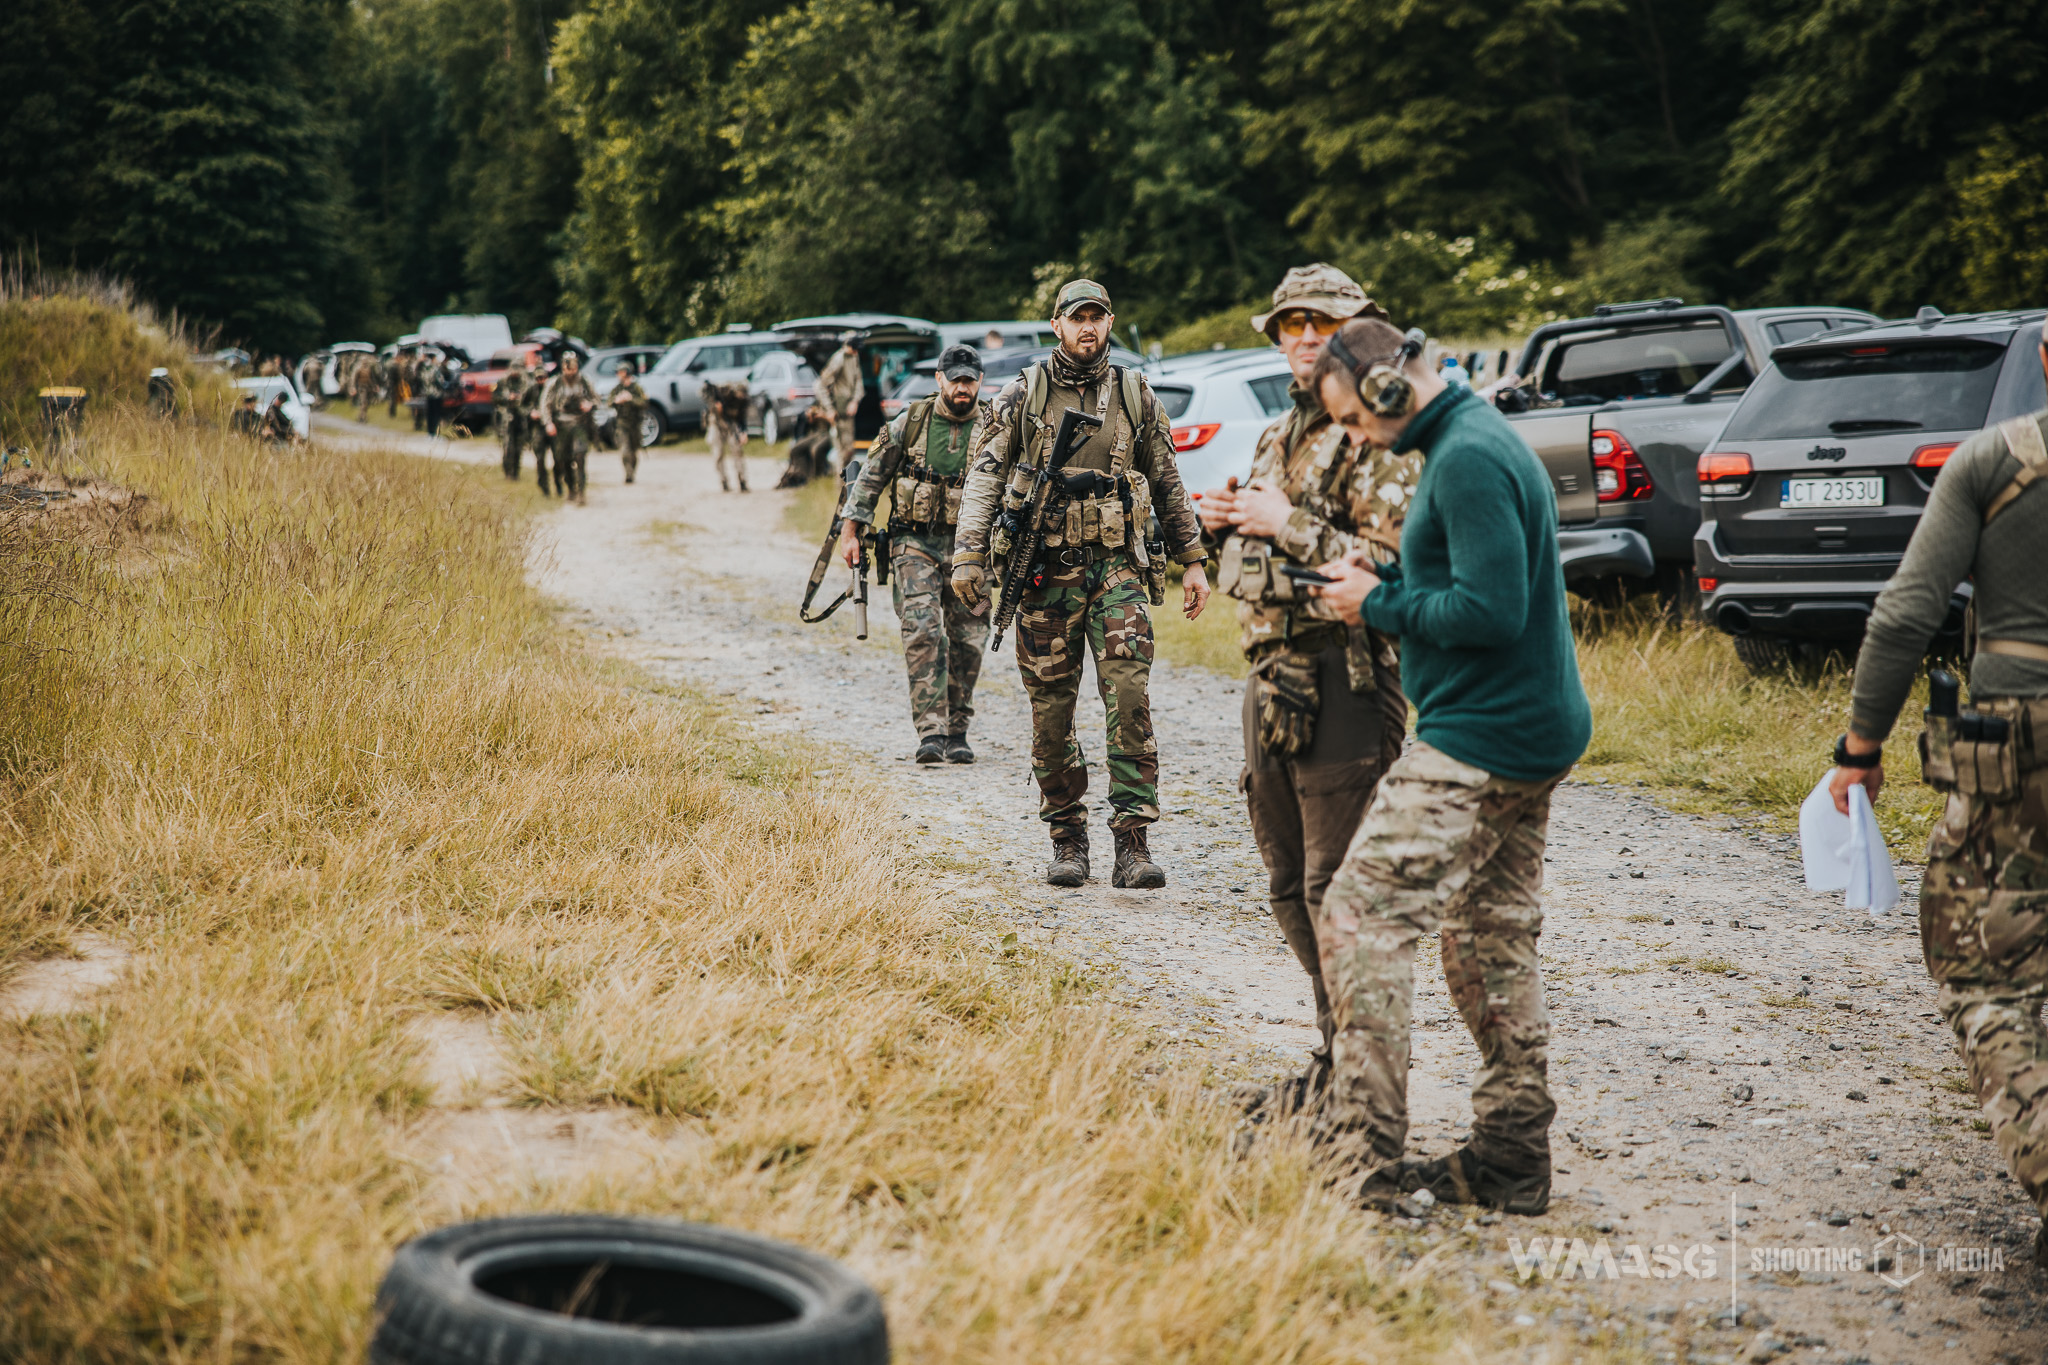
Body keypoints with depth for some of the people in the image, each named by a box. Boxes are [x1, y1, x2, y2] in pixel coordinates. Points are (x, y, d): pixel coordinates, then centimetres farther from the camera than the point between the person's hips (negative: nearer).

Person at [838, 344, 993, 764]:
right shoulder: (910, 422, 2)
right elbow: (871, 477, 7)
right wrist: (851, 530, 3)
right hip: (915, 544, -1)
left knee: (967, 642, 4)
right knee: (923, 633, -16)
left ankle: (956, 734, 16)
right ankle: (930, 732, -18)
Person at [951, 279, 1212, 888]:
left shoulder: (1135, 395, 10)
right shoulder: (1024, 393, 4)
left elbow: (1168, 484, 17)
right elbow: (985, 475, 1)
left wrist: (1193, 562, 14)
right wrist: (968, 555, -9)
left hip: (1118, 566, 0)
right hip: (1046, 569, 0)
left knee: (1129, 697, -13)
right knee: (1051, 712, 3)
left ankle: (1133, 843, -12)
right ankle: (1068, 840, 15)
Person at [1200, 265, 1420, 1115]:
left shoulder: (1379, 443, -8)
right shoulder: (1278, 437, 19)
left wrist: (1288, 525, -18)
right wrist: (1223, 522, 7)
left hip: (1343, 685, -9)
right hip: (1271, 679, 9)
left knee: (1337, 890, -8)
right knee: (1290, 886, 13)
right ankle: (1340, 1052, 25)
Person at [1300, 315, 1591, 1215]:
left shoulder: (1467, 459, -17)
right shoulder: (1479, 441, 16)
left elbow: (1492, 610, -24)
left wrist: (1380, 607, -11)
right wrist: (1386, 579, 8)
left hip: (1477, 743, -11)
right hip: (1532, 735, 11)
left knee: (1360, 919, -10)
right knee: (1493, 943, 14)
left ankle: (1359, 1152, -11)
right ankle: (1511, 1159, 20)